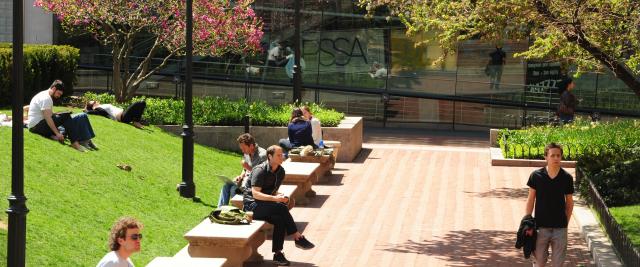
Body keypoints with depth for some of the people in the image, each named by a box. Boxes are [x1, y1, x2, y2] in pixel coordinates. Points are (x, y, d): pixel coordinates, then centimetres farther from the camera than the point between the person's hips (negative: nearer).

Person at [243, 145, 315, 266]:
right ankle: (298, 238, -24)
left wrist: (280, 196, -7)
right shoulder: (260, 170, -15)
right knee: (281, 207, -30)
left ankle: (278, 254, -22)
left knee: (280, 220, -25)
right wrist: (275, 198, -32)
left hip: (265, 205, 7)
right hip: (252, 205, -7)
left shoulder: (280, 171, 8)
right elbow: (255, 194, -22)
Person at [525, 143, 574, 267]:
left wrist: (566, 222, 3)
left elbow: (569, 202, 6)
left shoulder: (567, 178, -3)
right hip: (540, 227, 0)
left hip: (560, 228, 0)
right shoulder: (536, 175, -5)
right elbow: (531, 200, 0)